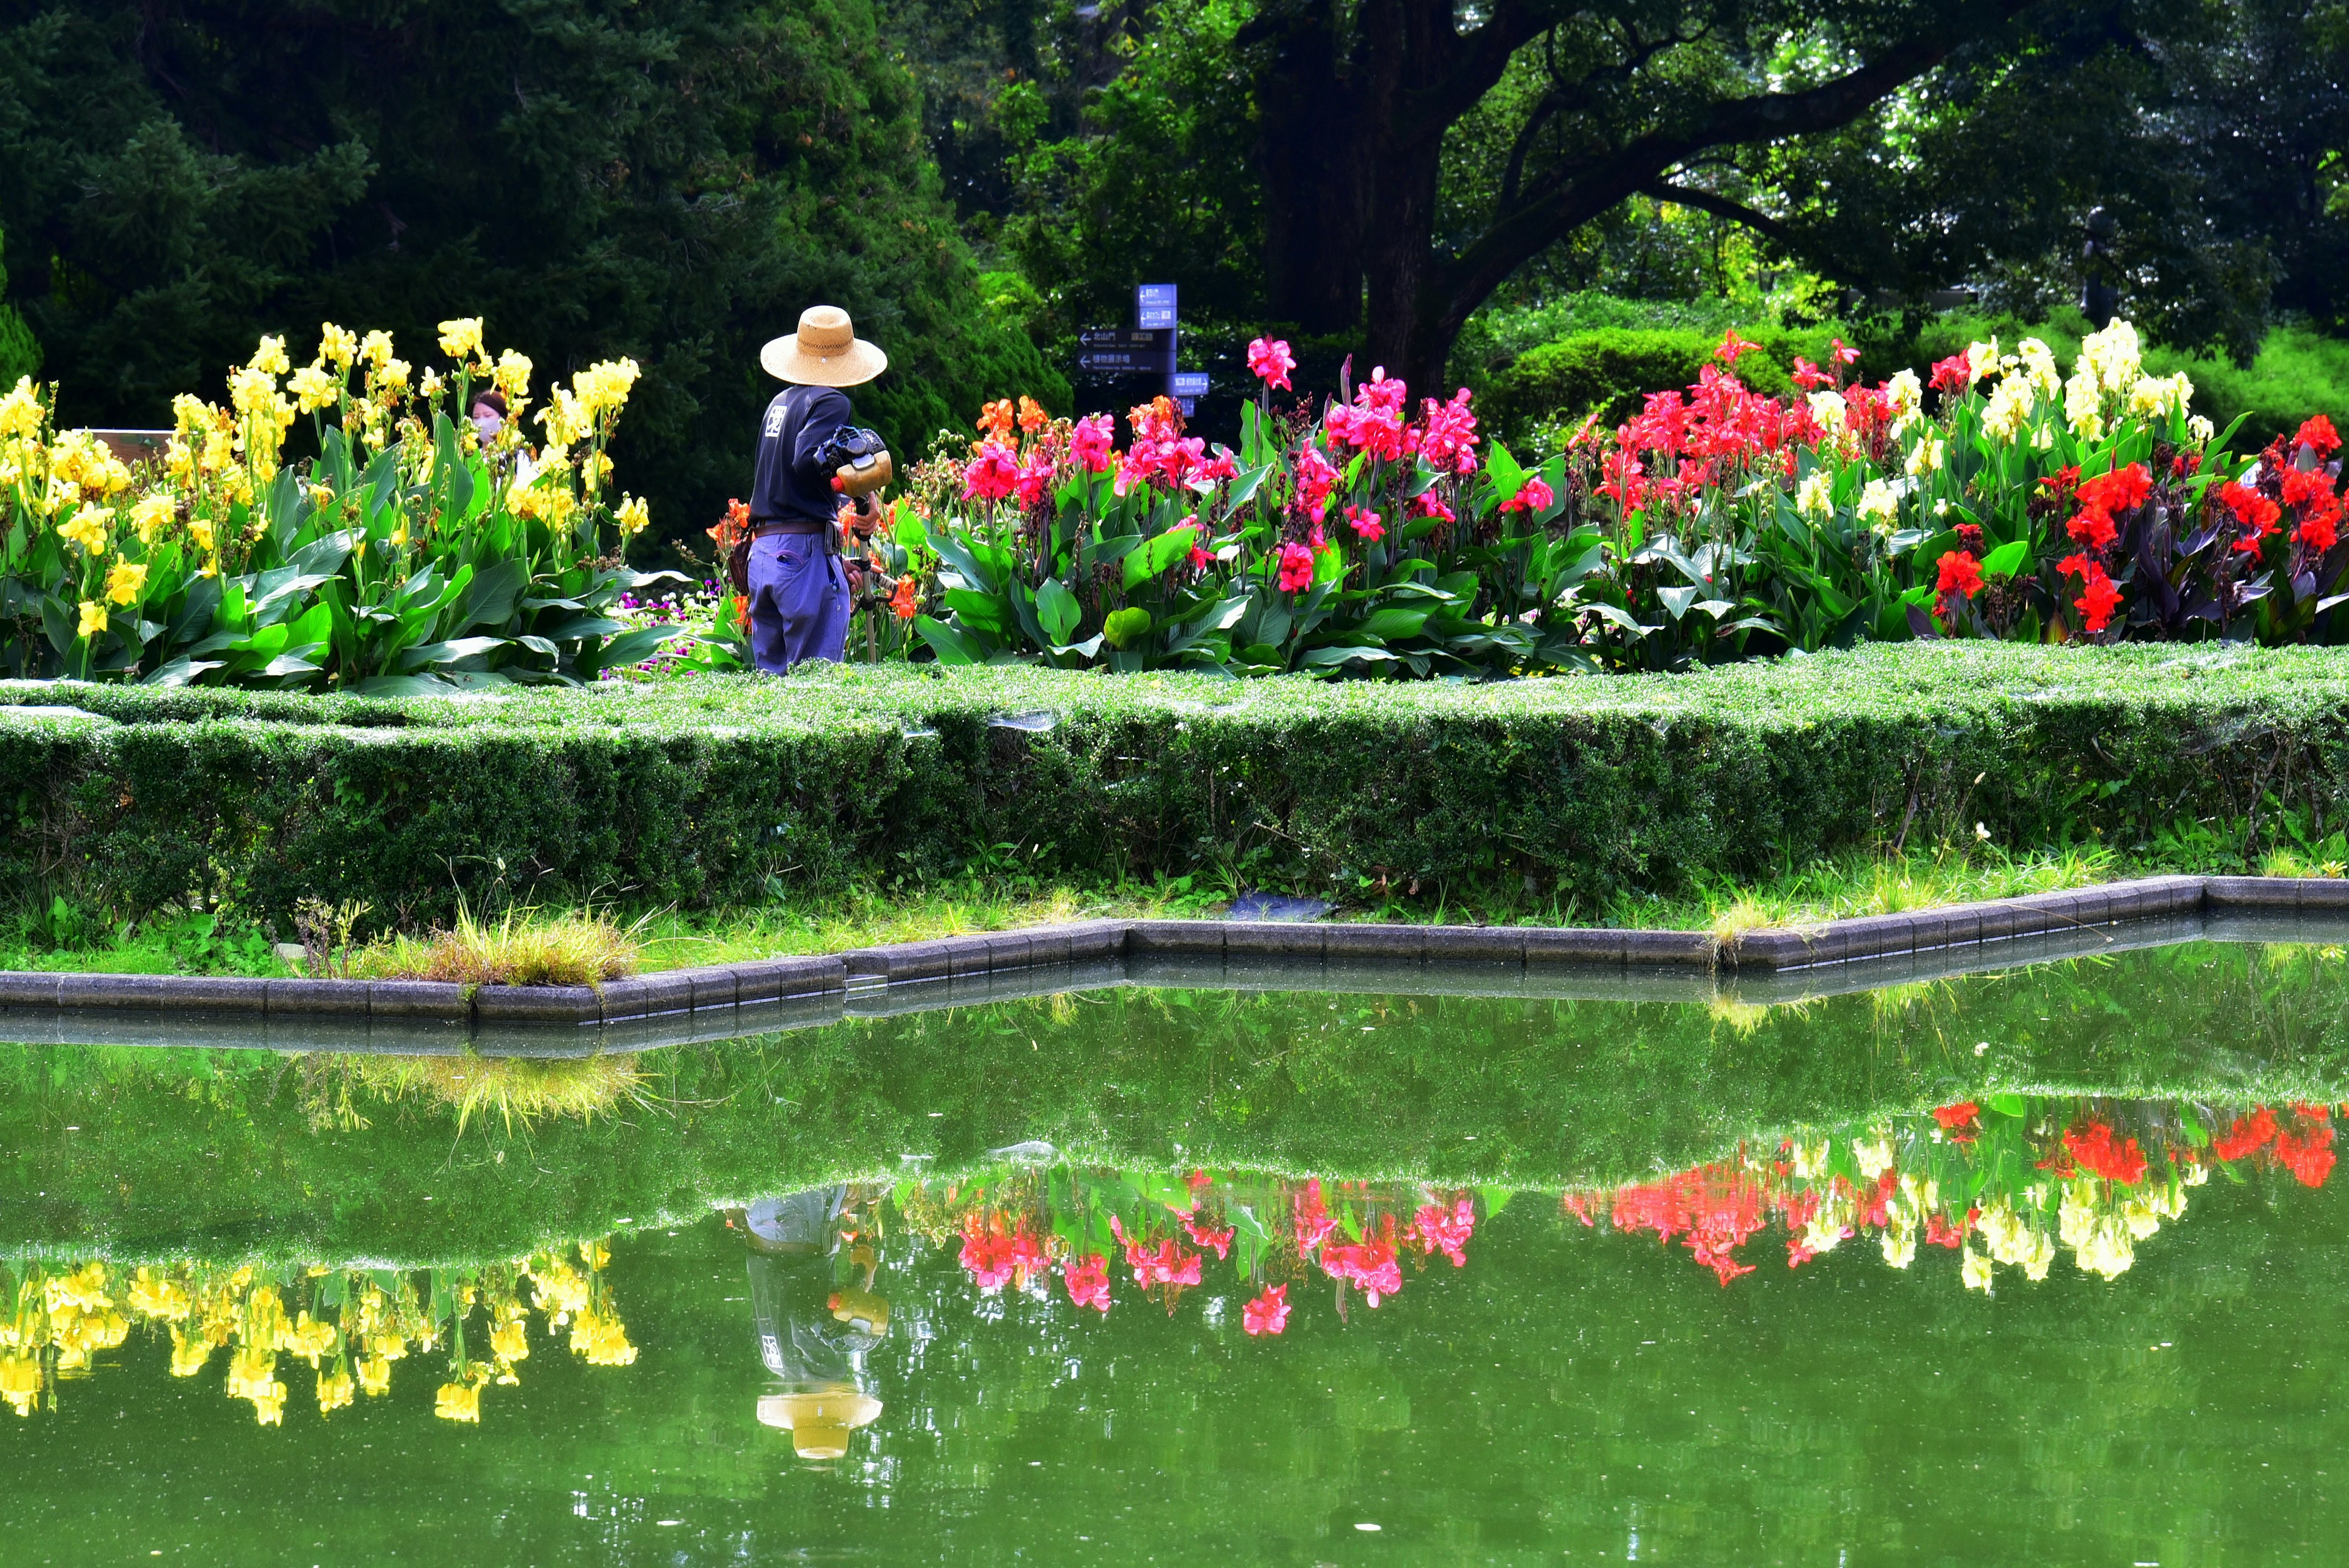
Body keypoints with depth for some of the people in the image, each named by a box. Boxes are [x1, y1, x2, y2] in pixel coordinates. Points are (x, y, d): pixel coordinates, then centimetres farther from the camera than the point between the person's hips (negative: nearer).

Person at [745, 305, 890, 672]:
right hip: (805, 552, -7)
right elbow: (806, 460, -22)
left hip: (761, 553, 7)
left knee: (771, 674, 9)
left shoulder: (779, 401, 16)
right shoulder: (830, 402, -6)